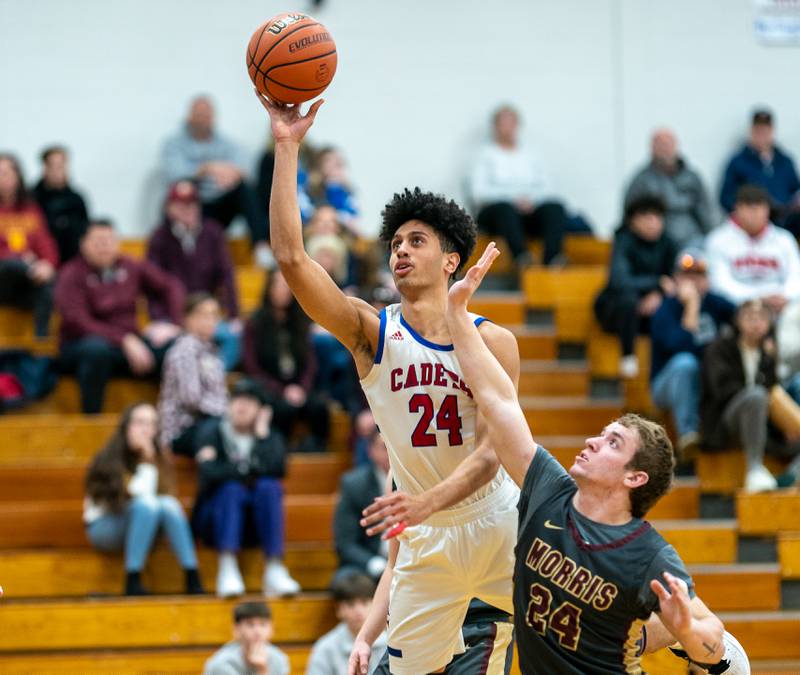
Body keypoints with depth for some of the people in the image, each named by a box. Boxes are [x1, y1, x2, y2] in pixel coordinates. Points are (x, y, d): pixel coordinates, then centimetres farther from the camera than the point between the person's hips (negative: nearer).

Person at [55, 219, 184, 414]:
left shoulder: (131, 268, 7)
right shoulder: (72, 275, -7)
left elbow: (171, 287, 16)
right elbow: (78, 323, -17)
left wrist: (173, 324, -3)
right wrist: (125, 340, -25)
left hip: (128, 344, 5)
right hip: (81, 346, -5)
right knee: (96, 349, -41)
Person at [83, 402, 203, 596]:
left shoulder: (157, 458, 3)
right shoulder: (110, 460, -15)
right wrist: (147, 464, -23)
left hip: (136, 526, 5)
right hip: (103, 528, -5)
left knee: (169, 504, -24)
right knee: (146, 504, -32)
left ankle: (193, 580, -31)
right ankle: (132, 583, -34)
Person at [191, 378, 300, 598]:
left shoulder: (271, 438, 8)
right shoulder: (212, 432, 3)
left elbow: (276, 470, -15)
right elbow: (208, 473, -17)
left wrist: (262, 433, -9)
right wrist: (250, 469, -11)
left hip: (258, 521, 2)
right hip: (216, 520, -2)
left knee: (269, 487, -28)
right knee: (232, 489, -32)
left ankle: (274, 570, -37)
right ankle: (227, 570, -43)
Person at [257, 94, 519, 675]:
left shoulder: (492, 341, -5)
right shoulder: (372, 332, -4)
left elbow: (490, 452, -13)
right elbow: (291, 257, -16)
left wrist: (430, 500, -33)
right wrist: (287, 147, -21)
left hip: (500, 523, -1)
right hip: (427, 541, 1)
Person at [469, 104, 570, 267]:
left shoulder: (530, 156, 24)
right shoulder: (486, 154, 13)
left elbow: (546, 189, 15)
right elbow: (478, 192, -1)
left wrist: (530, 199, -9)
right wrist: (514, 198, -13)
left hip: (530, 210, 3)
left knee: (555, 207, -28)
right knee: (504, 208, -39)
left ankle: (551, 258, -50)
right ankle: (522, 257, -60)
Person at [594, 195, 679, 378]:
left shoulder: (666, 243, 0)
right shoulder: (624, 241, -15)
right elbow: (620, 282, -28)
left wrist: (658, 295, -23)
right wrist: (659, 283, -26)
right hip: (614, 307, -4)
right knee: (629, 298, -39)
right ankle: (628, 356, -24)